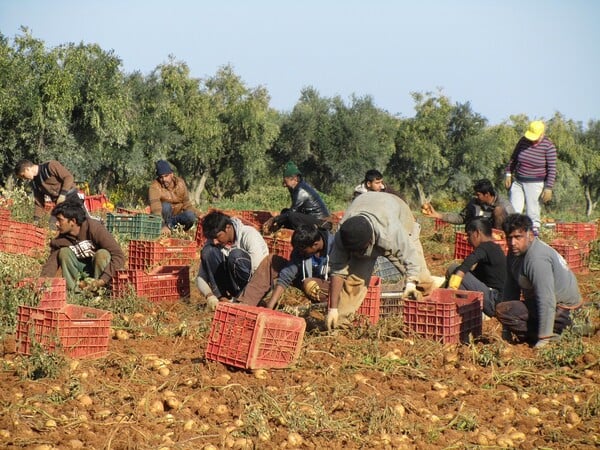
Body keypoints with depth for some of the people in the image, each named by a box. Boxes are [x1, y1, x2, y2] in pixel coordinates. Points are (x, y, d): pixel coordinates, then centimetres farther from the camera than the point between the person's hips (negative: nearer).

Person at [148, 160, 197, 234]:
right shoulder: (154, 187, -23)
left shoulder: (180, 182, -7)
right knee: (166, 206, -34)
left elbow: (186, 203, 3)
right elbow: (156, 209, -35)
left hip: (176, 215, 4)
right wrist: (163, 226, -47)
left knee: (191, 216, -26)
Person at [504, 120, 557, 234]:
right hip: (517, 182, 4)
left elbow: (552, 169, -10)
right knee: (513, 212, -1)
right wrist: (508, 174, 11)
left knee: (533, 214, -3)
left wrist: (548, 188, -14)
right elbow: (513, 158, 15)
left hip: (535, 184, -4)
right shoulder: (523, 141, 1)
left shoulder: (548, 147, -11)